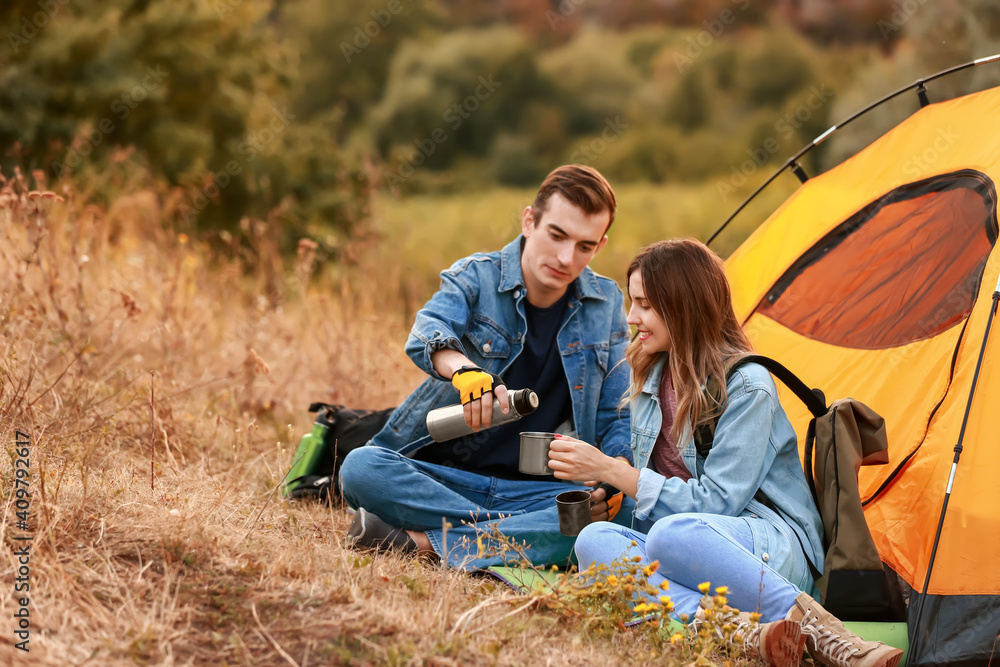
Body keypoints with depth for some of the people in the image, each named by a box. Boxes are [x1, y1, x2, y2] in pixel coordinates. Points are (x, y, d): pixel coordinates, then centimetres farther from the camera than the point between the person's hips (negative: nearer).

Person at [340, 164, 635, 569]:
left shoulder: (607, 304, 7)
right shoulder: (476, 278, -2)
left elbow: (617, 415, 10)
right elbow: (427, 334, -25)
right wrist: (463, 368, -49)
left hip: (535, 488, 2)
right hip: (445, 477, -2)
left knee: (627, 508, -31)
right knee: (361, 467, -30)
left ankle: (423, 542, -30)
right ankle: (523, 533, -29)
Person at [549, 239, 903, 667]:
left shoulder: (747, 386, -11)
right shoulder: (651, 379, 11)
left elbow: (715, 503, -16)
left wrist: (609, 469, -17)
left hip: (773, 550, -7)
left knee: (674, 533, -40)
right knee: (594, 539, -27)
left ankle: (811, 627, -33)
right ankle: (738, 630, -43)